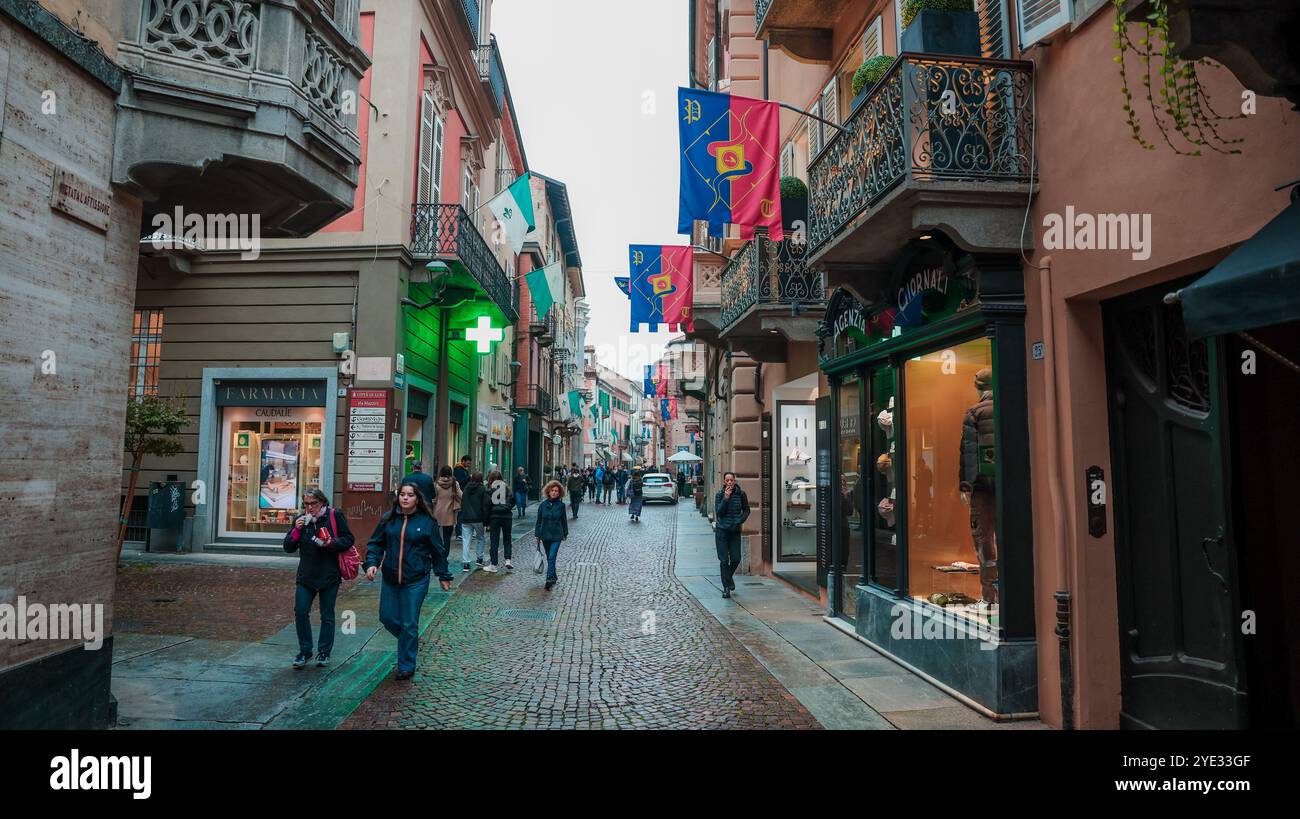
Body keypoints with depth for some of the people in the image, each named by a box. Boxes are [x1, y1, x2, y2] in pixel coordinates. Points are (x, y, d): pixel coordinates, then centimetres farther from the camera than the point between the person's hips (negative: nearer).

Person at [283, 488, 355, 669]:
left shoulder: (334, 516, -6)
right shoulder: (301, 520, 6)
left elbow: (349, 539, -4)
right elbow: (288, 547, 4)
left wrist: (332, 543, -21)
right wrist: (296, 530, -11)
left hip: (329, 575, -3)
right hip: (306, 576, 3)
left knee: (327, 615, 6)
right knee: (300, 612, -3)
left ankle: (324, 653, 20)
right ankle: (305, 651, 13)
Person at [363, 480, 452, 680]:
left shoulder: (427, 521, -6)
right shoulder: (388, 519, 2)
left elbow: (438, 551, 2)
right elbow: (376, 543, 8)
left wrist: (443, 576, 7)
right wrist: (371, 563, -10)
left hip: (416, 581, -4)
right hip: (390, 579, 4)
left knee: (409, 624, 1)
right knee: (387, 617, 9)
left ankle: (406, 667, 17)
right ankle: (409, 640, 40)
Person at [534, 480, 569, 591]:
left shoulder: (561, 505, -4)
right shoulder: (543, 505, -1)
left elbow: (564, 520, 5)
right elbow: (539, 520, 5)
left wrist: (565, 533, 10)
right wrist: (537, 535, 5)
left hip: (556, 535, -3)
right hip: (545, 535, 3)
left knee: (551, 558, -12)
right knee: (549, 558, 14)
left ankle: (549, 580, -13)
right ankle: (553, 577, 31)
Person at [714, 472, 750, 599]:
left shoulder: (741, 494, -1)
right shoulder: (720, 494, -4)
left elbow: (746, 510, 9)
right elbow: (718, 512, -10)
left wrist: (740, 520, -7)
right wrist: (725, 499, -19)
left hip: (735, 531, 2)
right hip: (722, 530, -1)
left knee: (736, 559, 2)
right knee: (724, 560, -1)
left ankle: (729, 576, 34)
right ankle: (726, 587, 9)